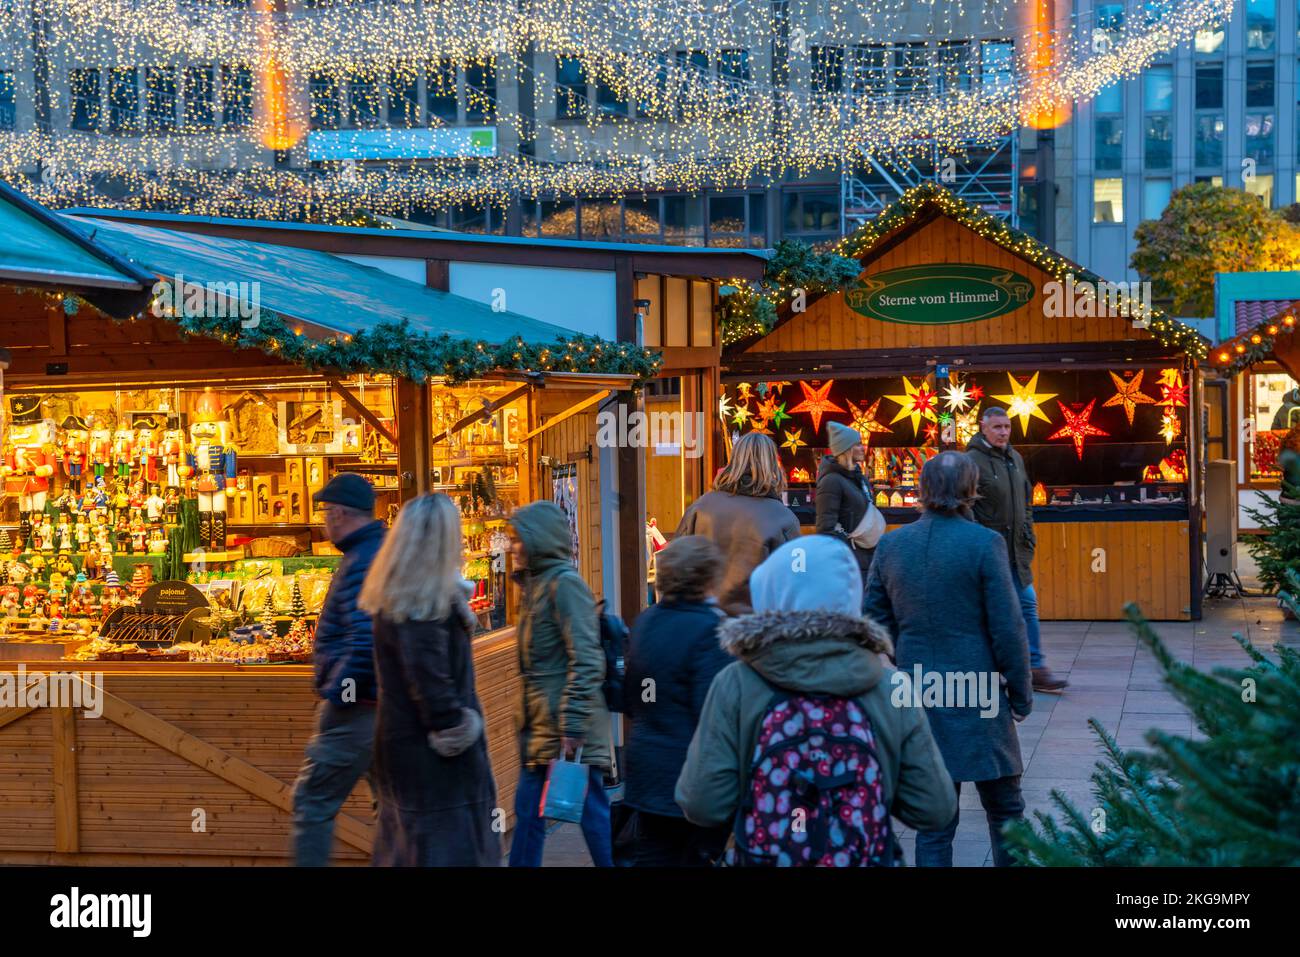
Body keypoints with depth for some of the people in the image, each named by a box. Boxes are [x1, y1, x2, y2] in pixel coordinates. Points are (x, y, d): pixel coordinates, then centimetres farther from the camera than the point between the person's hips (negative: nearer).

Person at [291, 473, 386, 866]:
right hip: (393, 710, 10)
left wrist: (334, 693, -20)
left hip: (357, 712, -9)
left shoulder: (361, 564, -19)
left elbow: (366, 641, -30)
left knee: (313, 802, 2)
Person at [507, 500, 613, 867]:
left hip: (568, 725, -10)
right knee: (527, 811, 13)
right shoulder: (534, 584, 15)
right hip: (540, 726, 10)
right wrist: (525, 714, 20)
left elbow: (586, 660, -19)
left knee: (592, 811, -3)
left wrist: (573, 725, -23)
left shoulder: (564, 583, -13)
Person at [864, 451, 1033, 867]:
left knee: (933, 819, 8)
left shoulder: (890, 545, 4)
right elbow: (1008, 626, -8)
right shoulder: (984, 543, -9)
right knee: (1005, 810, 10)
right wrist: (1021, 692, 3)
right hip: (977, 695, -4)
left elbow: (875, 625, 10)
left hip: (916, 696, 4)